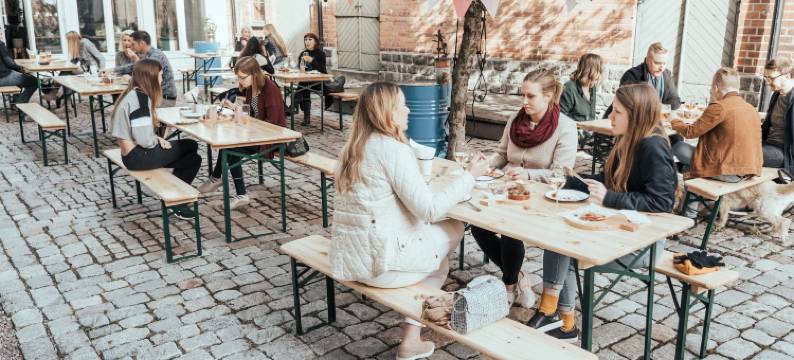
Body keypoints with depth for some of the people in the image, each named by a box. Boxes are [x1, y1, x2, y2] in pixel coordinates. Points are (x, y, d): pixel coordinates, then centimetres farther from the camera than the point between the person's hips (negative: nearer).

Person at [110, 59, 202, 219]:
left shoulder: (134, 94, 9)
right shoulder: (140, 98, -20)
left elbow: (140, 131, 12)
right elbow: (144, 140, -25)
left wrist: (157, 139, -1)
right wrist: (158, 141, -5)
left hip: (134, 152, 9)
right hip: (138, 156, -9)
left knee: (191, 146, 11)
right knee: (193, 157, 0)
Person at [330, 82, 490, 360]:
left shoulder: (354, 147, 10)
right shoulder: (393, 148, -17)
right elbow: (429, 210, -18)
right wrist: (469, 176, -8)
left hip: (347, 257, 8)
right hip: (381, 260, -8)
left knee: (439, 260, 26)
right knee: (455, 229, 16)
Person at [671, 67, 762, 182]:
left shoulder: (719, 107, -14)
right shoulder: (752, 109, 8)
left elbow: (690, 132, -7)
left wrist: (675, 122, 13)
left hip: (727, 172, -8)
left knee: (679, 147, 2)